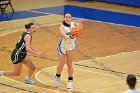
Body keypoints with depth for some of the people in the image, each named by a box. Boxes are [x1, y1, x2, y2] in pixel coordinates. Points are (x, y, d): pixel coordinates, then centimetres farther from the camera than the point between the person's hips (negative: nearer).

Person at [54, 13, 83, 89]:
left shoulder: (73, 24, -10)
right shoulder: (62, 26, -18)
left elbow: (80, 27, -29)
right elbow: (63, 33, -38)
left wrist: (80, 23, -52)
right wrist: (66, 37, -60)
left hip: (71, 46, 2)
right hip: (62, 45, -2)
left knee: (69, 64, 5)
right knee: (61, 64, 5)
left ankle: (70, 80, 17)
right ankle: (57, 77, 31)